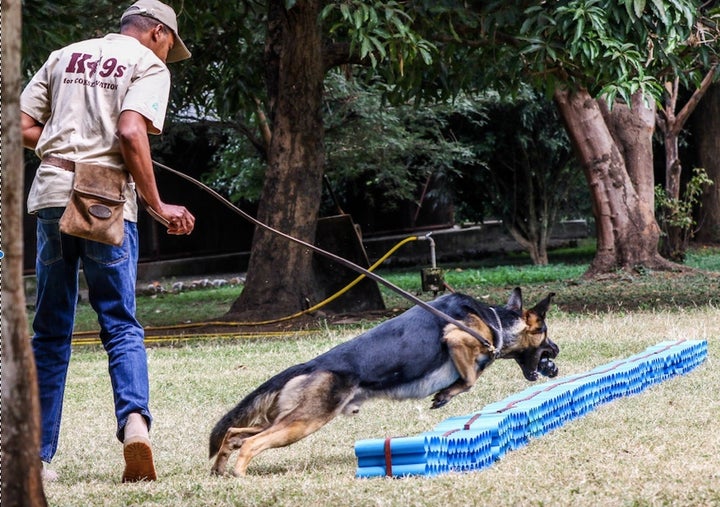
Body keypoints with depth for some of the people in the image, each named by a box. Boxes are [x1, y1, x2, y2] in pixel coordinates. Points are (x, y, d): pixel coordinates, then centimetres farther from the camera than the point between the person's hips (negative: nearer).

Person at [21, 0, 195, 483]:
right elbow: (131, 132, -13)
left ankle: (38, 456, 9)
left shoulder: (65, 56, 19)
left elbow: (21, 127, 13)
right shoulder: (150, 64, 4)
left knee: (51, 331, 10)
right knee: (121, 325, 1)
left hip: (52, 194, 4)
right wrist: (157, 205, -10)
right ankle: (135, 419, -24)